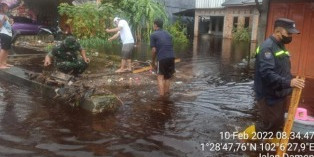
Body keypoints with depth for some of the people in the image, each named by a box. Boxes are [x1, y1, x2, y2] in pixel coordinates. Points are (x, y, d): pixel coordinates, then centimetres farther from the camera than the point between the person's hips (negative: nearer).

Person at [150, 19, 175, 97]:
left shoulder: (153, 35, 5)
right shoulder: (168, 34, 21)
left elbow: (154, 50, -1)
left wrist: (153, 62, 8)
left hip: (162, 58, -5)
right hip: (171, 57, 5)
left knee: (160, 77, 8)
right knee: (167, 77, 19)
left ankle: (161, 95, 2)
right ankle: (166, 94, 23)